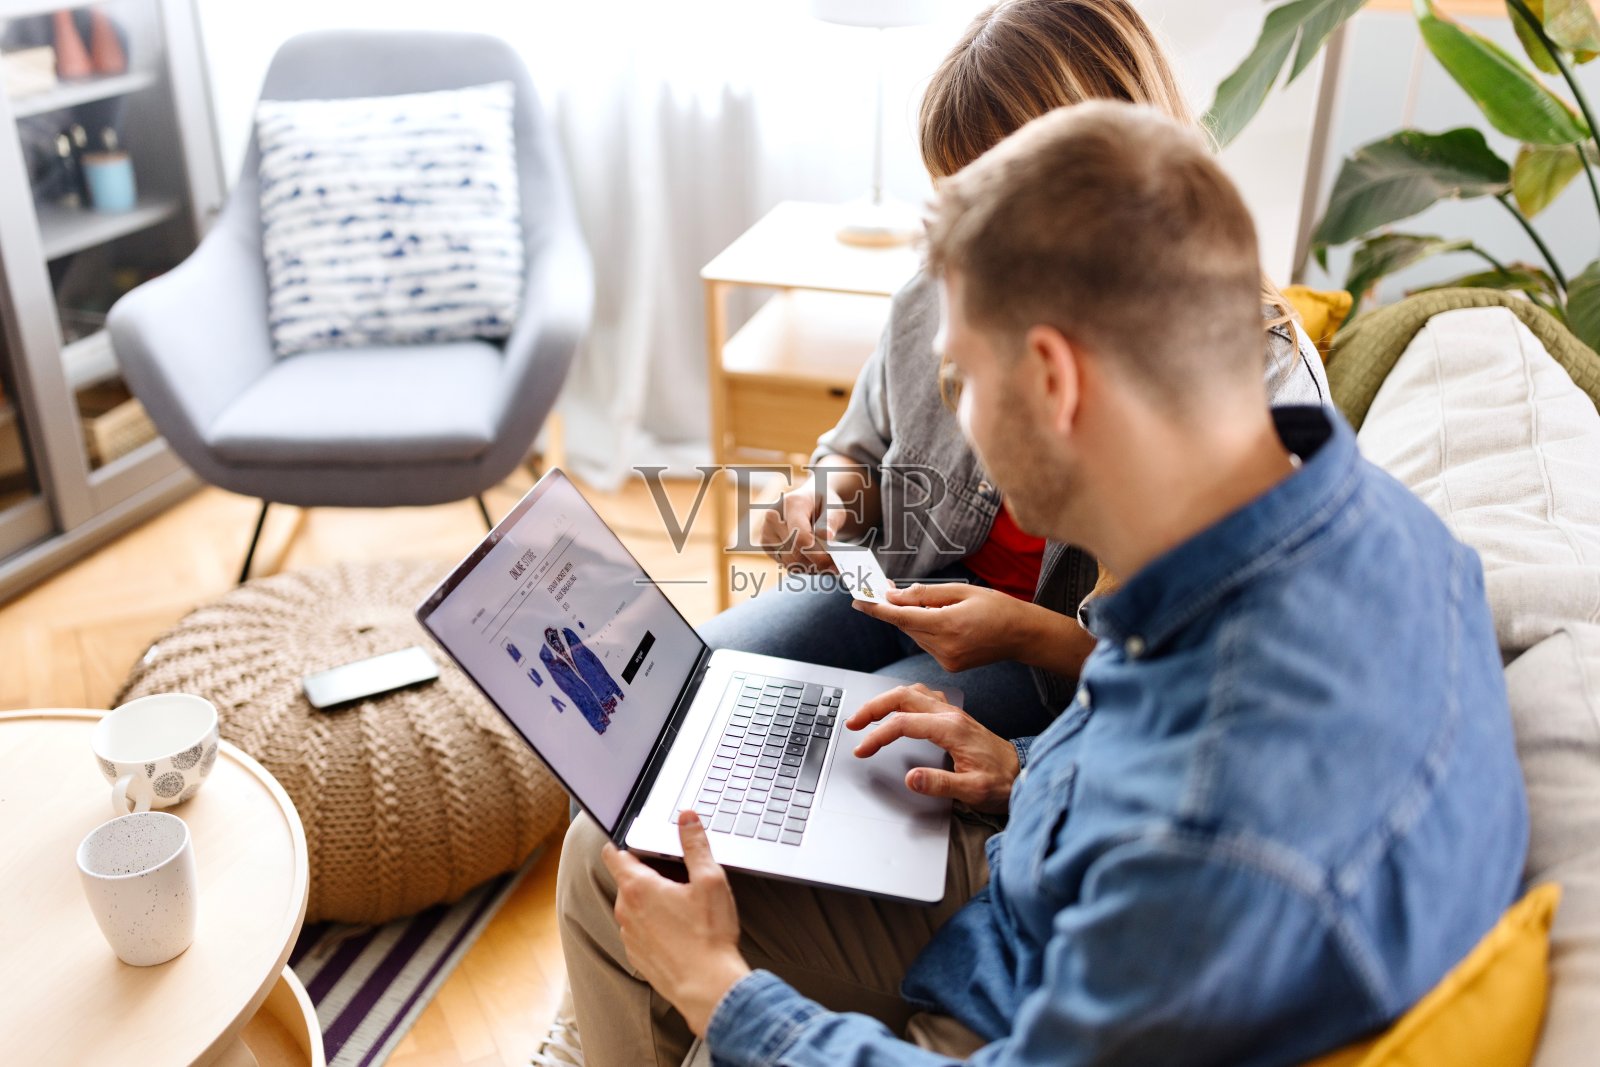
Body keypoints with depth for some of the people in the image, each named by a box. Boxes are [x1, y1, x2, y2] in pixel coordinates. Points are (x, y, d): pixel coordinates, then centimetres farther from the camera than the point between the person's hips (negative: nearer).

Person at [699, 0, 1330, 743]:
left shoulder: (1263, 381, -22)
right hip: (903, 594, 6)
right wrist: (835, 500, -9)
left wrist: (1031, 635, -28)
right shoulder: (937, 306, -6)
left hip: (1066, 674, -5)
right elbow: (862, 451, 15)